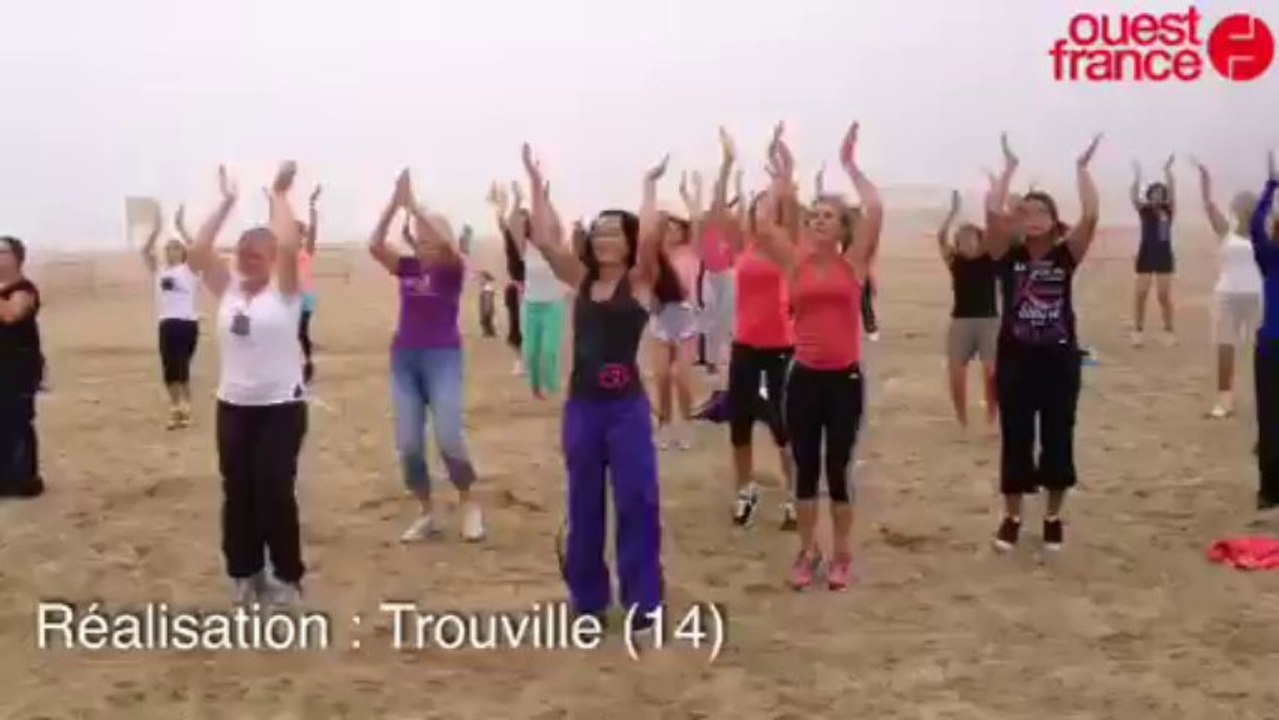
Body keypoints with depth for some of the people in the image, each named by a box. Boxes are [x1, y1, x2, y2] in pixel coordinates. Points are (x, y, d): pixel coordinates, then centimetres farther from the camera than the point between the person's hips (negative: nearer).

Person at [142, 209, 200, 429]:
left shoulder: (190, 269, 2)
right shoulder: (159, 271, 13)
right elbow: (146, 251, 4)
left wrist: (180, 226, -13)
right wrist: (156, 229, -3)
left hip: (187, 322, -4)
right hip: (167, 323, 4)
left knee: (182, 366, -5)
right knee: (169, 368, 6)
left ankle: (185, 408, 6)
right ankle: (175, 407, 19)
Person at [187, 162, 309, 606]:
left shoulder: (284, 290, -5)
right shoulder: (228, 289, 8)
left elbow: (289, 246, -21)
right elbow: (198, 251, -3)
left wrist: (280, 195, -12)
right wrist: (226, 203, -1)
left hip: (281, 406, -5)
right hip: (233, 405, 5)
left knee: (275, 492, -3)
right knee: (237, 492, 9)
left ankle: (287, 577, 11)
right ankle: (245, 573, 24)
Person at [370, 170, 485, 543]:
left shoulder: (452, 269, -4)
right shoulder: (406, 267, 6)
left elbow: (447, 243, -25)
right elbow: (374, 244, -9)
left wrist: (414, 205, -23)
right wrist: (395, 203, -17)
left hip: (443, 358, -4)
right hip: (404, 359, 4)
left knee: (449, 438, -15)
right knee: (408, 445, 1)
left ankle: (468, 504, 8)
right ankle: (426, 514, 17)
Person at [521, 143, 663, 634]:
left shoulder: (640, 282, -3)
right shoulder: (581, 280, 8)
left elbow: (651, 238, -20)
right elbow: (545, 241, -1)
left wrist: (650, 185, -9)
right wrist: (537, 185, 0)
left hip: (626, 407, -4)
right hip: (581, 405, 4)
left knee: (636, 504, -1)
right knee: (584, 507, 12)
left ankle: (642, 604, 8)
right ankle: (588, 599, 24)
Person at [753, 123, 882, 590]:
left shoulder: (854, 263, -1)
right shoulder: (795, 264, 3)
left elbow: (875, 211, -13)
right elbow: (765, 222, -9)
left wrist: (850, 165, -7)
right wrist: (784, 174, -4)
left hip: (844, 376, -2)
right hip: (804, 375, 2)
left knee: (837, 468, 5)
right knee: (805, 468, 9)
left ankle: (842, 554, 19)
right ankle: (807, 552, 22)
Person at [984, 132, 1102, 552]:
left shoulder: (1067, 255, 0)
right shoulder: (1008, 254, -1)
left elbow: (1090, 216, -15)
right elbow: (992, 212, -16)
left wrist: (1082, 169, -11)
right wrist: (1010, 167, -11)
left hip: (1060, 360, 0)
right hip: (1015, 359, 0)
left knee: (1058, 440, 8)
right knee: (1015, 440, 6)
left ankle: (1053, 518, 22)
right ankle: (1012, 518, 19)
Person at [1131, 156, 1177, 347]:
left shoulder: (1168, 210, 2)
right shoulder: (1143, 210, 2)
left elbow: (1172, 191, -10)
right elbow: (1134, 195, -13)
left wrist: (1168, 170, -17)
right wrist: (1137, 175, -22)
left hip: (1164, 256, 0)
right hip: (1146, 256, 0)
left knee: (1164, 296, 0)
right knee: (1141, 294, -3)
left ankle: (1169, 330, 10)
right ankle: (1139, 330, 5)